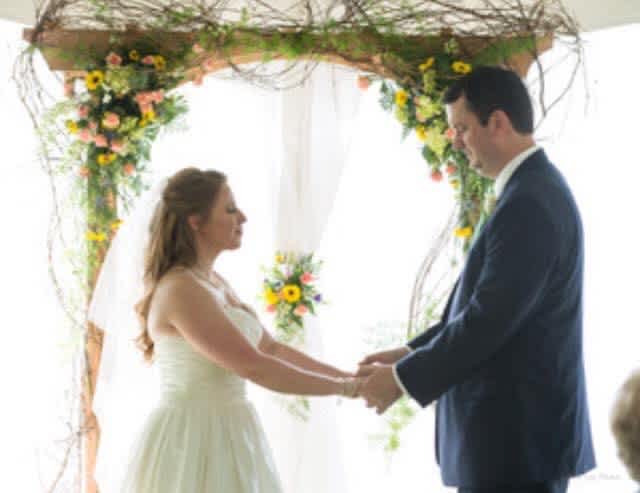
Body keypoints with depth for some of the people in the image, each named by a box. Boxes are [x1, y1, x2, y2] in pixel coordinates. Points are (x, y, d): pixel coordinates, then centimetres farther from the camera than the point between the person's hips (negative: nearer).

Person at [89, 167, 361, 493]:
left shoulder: (214, 283, 11)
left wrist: (345, 375, 9)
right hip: (192, 441, -9)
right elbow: (254, 366, -21)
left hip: (223, 438, 9)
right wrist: (342, 388, -13)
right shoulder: (181, 289, -18)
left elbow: (272, 349, 16)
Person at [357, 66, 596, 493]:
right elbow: (480, 307, 18)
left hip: (515, 437, -10)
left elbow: (489, 319, -23)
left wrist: (403, 378, -13)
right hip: (521, 428, 10)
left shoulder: (528, 203, -20)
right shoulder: (534, 189, 13)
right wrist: (408, 354, 12)